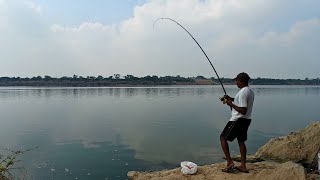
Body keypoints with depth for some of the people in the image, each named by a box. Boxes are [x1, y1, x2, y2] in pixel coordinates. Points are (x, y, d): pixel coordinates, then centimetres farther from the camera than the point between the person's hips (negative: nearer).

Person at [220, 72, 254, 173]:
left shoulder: (242, 92, -21)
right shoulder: (251, 91, 10)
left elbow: (243, 111, -26)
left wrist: (230, 104, -17)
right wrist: (231, 99, 14)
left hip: (238, 120, -9)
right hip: (246, 120, 10)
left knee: (223, 138, 1)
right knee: (241, 141, 17)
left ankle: (230, 162, -2)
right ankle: (243, 166, 21)